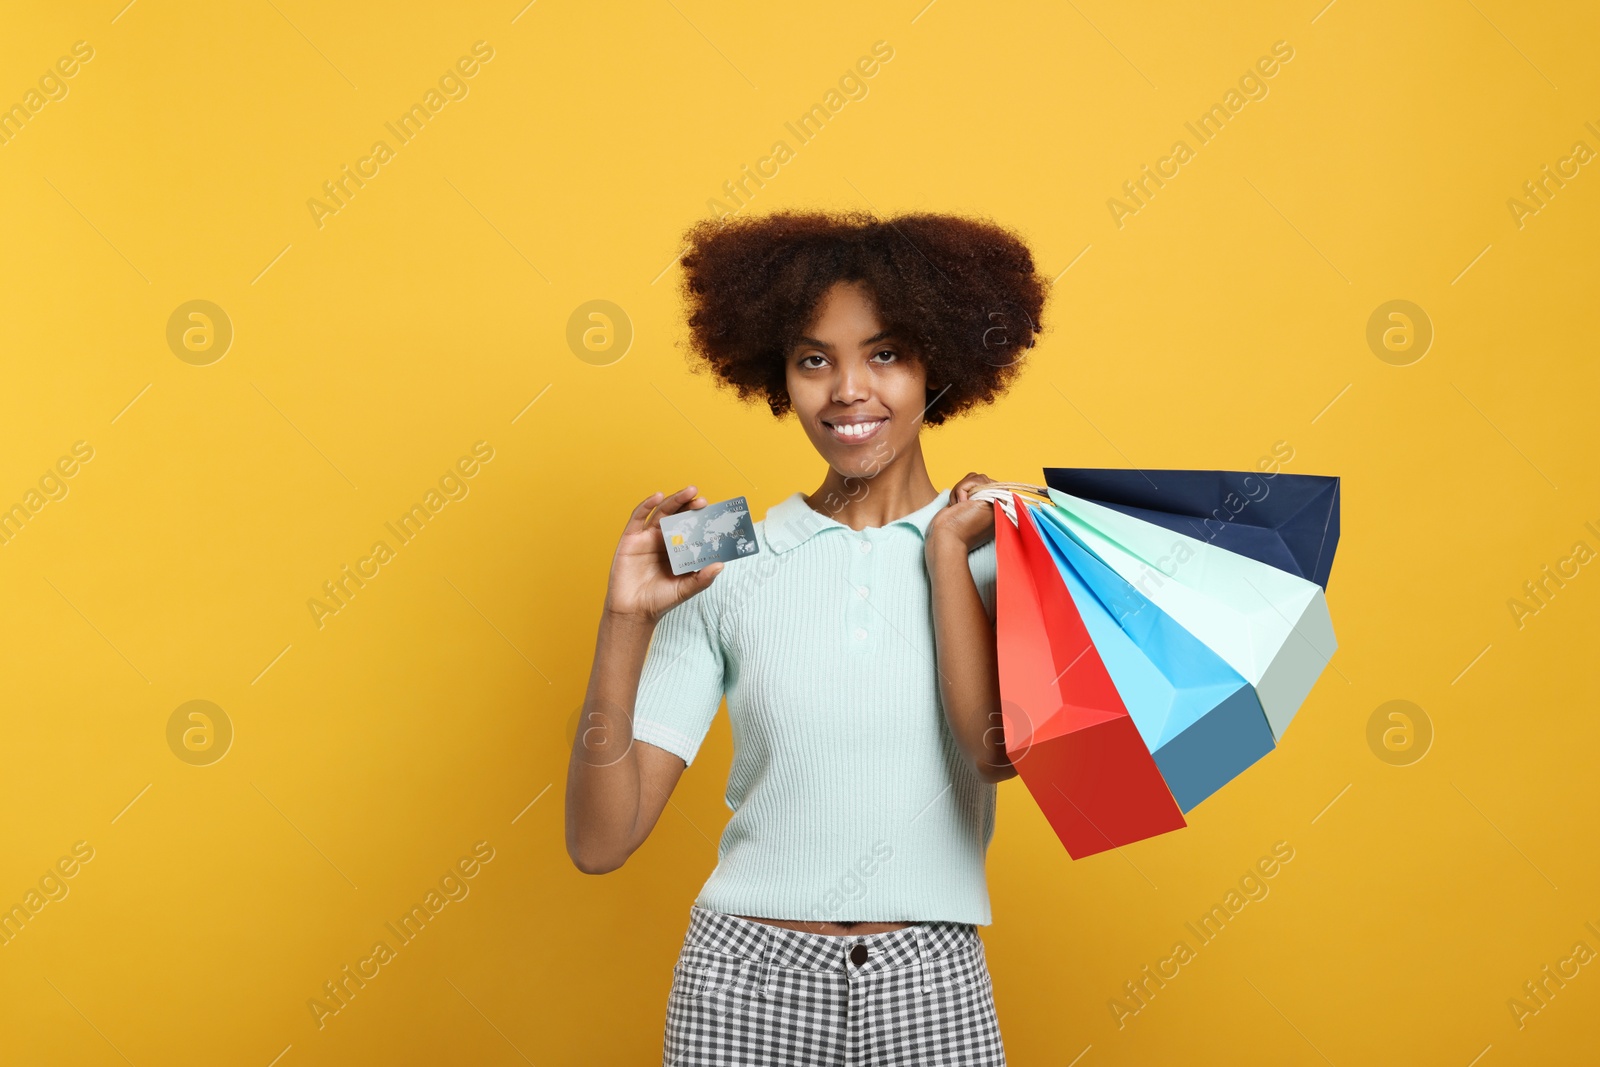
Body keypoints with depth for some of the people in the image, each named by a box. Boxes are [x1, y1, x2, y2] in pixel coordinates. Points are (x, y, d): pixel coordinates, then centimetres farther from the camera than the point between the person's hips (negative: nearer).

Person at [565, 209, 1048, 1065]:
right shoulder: (726, 569, -1)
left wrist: (945, 548, -7)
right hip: (744, 977, 0)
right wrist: (625, 622, -16)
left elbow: (1000, 749, -16)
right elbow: (600, 841, -5)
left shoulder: (999, 545, 1)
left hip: (931, 987, 0)